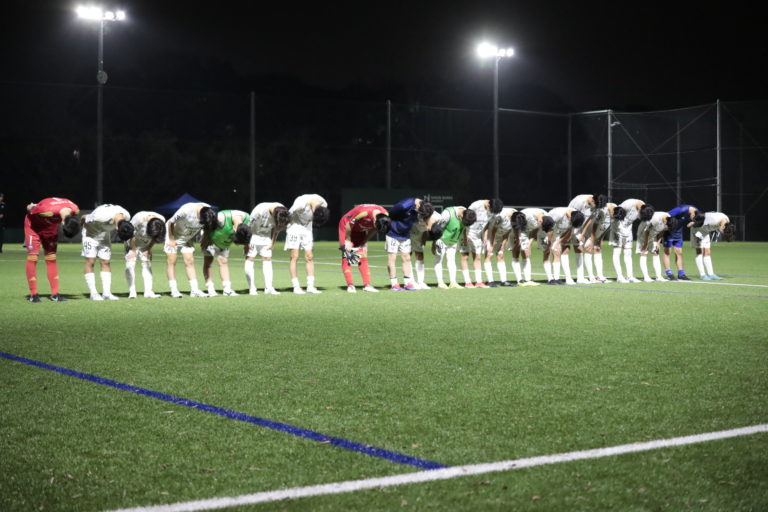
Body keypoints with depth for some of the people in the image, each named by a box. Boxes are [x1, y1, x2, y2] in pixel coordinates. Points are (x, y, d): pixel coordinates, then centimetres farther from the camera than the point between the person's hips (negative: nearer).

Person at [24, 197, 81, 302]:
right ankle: (33, 294, -7)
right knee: (33, 256, -10)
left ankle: (55, 294, 1)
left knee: (51, 258, 1)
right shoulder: (48, 210, -43)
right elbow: (30, 208, -22)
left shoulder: (75, 210, -26)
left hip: (50, 225, 5)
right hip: (34, 224, -5)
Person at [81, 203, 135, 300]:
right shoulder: (102, 216, -41)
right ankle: (93, 293, -6)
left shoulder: (127, 217, -23)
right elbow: (85, 218, -21)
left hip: (105, 235, 5)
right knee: (90, 262, -8)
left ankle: (106, 293, -1)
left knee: (105, 262, 1)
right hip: (91, 233, -5)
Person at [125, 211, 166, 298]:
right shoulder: (139, 218, -37)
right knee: (130, 263, -12)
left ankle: (148, 291, -8)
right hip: (132, 242, -4)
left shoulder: (162, 220, -23)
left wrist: (149, 249, -8)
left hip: (145, 243, 4)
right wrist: (133, 250, -15)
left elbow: (155, 238, -5)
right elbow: (132, 234, -22)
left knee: (147, 264, -5)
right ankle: (132, 292, -13)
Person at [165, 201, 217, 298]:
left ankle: (194, 290, -3)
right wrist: (171, 239, -15)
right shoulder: (186, 210, -37)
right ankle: (174, 290, -4)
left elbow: (208, 227, 1)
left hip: (188, 238, 4)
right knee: (172, 262, -5)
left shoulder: (209, 211, -22)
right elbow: (170, 222, -22)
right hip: (174, 235, -4)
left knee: (189, 262, -1)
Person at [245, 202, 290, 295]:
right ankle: (252, 289, -10)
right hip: (252, 234, -4)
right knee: (250, 258, -9)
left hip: (266, 235, 4)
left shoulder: (283, 211, -19)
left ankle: (268, 288, -4)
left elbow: (277, 228, 0)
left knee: (267, 259, -2)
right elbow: (249, 224, -22)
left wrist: (273, 242, -1)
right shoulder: (260, 210, -35)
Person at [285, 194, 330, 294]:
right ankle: (296, 287, -6)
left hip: (307, 227, 5)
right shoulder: (301, 203, -32)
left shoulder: (324, 205, -14)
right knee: (294, 257, -7)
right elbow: (289, 215, -18)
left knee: (309, 257, -1)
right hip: (295, 225, -5)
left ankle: (310, 286, 0)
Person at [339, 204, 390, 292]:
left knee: (363, 256, 0)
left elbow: (373, 230, -2)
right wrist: (348, 241, -14)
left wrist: (364, 242, -2)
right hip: (346, 226, -6)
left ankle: (367, 285, -2)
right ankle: (350, 285, -14)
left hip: (360, 230, 6)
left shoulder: (385, 215, -21)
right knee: (346, 257, -11)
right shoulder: (363, 212, -40)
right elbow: (349, 225, -24)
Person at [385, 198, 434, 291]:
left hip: (405, 236, 6)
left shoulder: (423, 207, -12)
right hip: (393, 233, -6)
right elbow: (390, 214, -18)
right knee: (392, 258, -4)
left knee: (406, 258, 6)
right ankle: (394, 284, -2)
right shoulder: (404, 206, -31)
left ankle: (407, 283, 10)